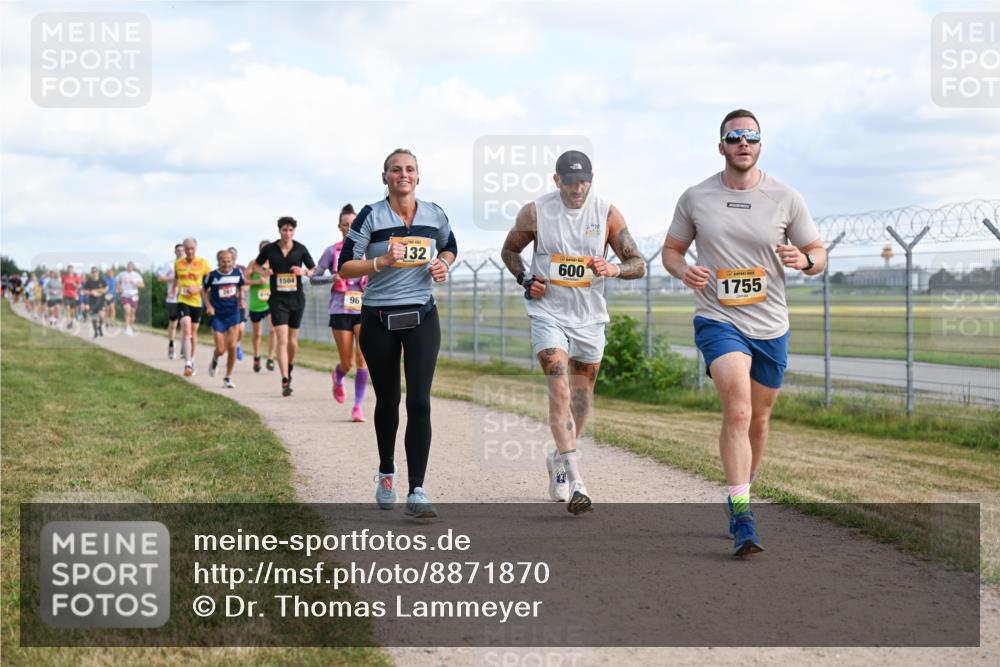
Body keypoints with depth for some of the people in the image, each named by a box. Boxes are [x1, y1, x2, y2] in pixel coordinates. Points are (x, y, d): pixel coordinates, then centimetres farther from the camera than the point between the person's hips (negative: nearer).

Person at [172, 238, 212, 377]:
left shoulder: (203, 263, -3)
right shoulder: (178, 263, 3)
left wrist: (198, 289, -14)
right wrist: (174, 290, 11)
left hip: (197, 301, 1)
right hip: (182, 300, -1)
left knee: (193, 331, 13)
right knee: (186, 329, -17)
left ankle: (192, 359, 33)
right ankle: (188, 363, -20)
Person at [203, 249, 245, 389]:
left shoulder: (238, 273, -1)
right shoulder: (212, 275, -8)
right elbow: (204, 290, 6)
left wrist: (241, 299, 6)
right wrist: (208, 306, -5)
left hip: (233, 314, 2)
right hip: (217, 315, -2)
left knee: (232, 347, -6)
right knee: (221, 349, -4)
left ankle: (228, 377, 9)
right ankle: (214, 360, 34)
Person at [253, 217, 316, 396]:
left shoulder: (300, 249, 1)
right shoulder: (269, 249, 1)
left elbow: (314, 269, 8)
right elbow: (257, 265, 17)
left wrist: (304, 272, -12)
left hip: (297, 299, 2)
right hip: (278, 299, -2)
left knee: (292, 341, 10)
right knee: (282, 340, -12)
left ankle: (289, 370, 37)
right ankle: (285, 382, -17)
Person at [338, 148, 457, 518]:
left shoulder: (434, 214, 3)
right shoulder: (371, 216, -6)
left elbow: (450, 247, 24)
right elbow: (344, 268, -7)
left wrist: (443, 265, 2)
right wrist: (382, 262, -21)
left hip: (422, 317, 1)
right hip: (378, 319, -1)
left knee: (419, 402, -11)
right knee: (387, 401, 12)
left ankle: (417, 492, -11)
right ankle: (386, 473, 37)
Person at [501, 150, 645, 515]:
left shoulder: (608, 214, -3)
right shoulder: (535, 212, -5)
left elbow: (638, 264, 0)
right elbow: (509, 251, 12)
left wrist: (614, 269, -22)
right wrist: (525, 280, -5)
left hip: (589, 318, 3)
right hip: (548, 315, -3)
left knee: (581, 398, 13)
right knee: (560, 394, -16)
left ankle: (559, 460, 37)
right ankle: (575, 481, -20)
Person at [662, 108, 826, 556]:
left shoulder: (785, 198, 1)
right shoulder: (695, 198, 1)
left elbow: (818, 254, 7)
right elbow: (671, 248, 13)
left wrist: (804, 260, -17)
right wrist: (683, 271, -10)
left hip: (770, 327, 3)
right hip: (718, 320, -3)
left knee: (758, 419, 14)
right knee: (738, 410, -22)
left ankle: (740, 495, 37)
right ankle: (742, 519, -24)